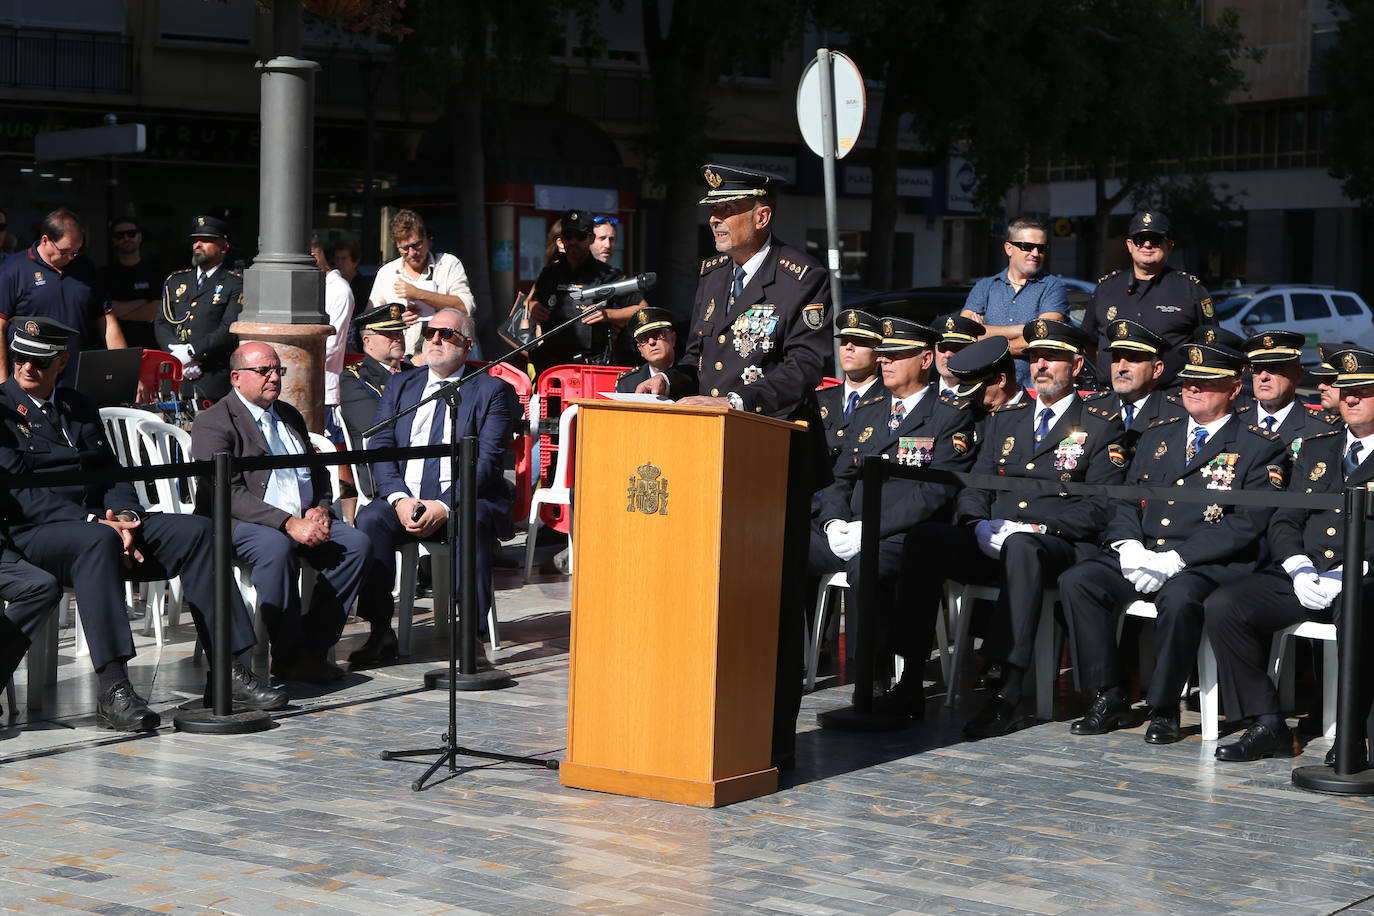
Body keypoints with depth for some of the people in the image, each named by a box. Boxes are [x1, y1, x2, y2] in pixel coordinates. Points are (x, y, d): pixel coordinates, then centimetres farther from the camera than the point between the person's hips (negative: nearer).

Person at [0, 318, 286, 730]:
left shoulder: (78, 406, 23)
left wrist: (123, 516, -7)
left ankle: (231, 672, -18)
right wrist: (93, 522, -19)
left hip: (100, 522, 7)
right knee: (98, 541, -40)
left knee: (196, 530, -14)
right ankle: (113, 691, -46)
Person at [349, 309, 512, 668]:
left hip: (464, 499, -3)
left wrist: (445, 506, -19)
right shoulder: (399, 386, 18)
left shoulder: (490, 390, 6)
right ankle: (381, 633, -22)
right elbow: (379, 448, 7)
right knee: (370, 518, -28)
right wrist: (399, 499, -13)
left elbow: (489, 460, -5)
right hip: (405, 497, 3)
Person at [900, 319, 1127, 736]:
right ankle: (909, 679, -27)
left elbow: (1098, 509, -3)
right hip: (990, 543, 5)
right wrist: (979, 525, -6)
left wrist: (1032, 529, -15)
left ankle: (1005, 691, -43)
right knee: (925, 538, -24)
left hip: (1056, 548, -5)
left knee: (1022, 549, -41)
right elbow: (974, 487, 17)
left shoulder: (1102, 426, 7)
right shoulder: (1003, 420, 23)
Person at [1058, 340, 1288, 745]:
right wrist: (1128, 547, -7)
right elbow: (1125, 501, 16)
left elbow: (1247, 524, -9)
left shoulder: (1261, 447, 2)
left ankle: (1164, 708, -19)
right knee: (1077, 581, -18)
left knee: (1178, 597, -38)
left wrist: (1176, 559, -17)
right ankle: (1109, 696, -10)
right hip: (1140, 557, 6)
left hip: (1210, 564, -5)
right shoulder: (1157, 435, 20)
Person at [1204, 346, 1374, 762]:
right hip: (1302, 578, 5)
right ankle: (1267, 725, -11)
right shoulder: (1315, 448, 21)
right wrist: (1299, 570, -4)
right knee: (1222, 606, -17)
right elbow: (1283, 521, 16)